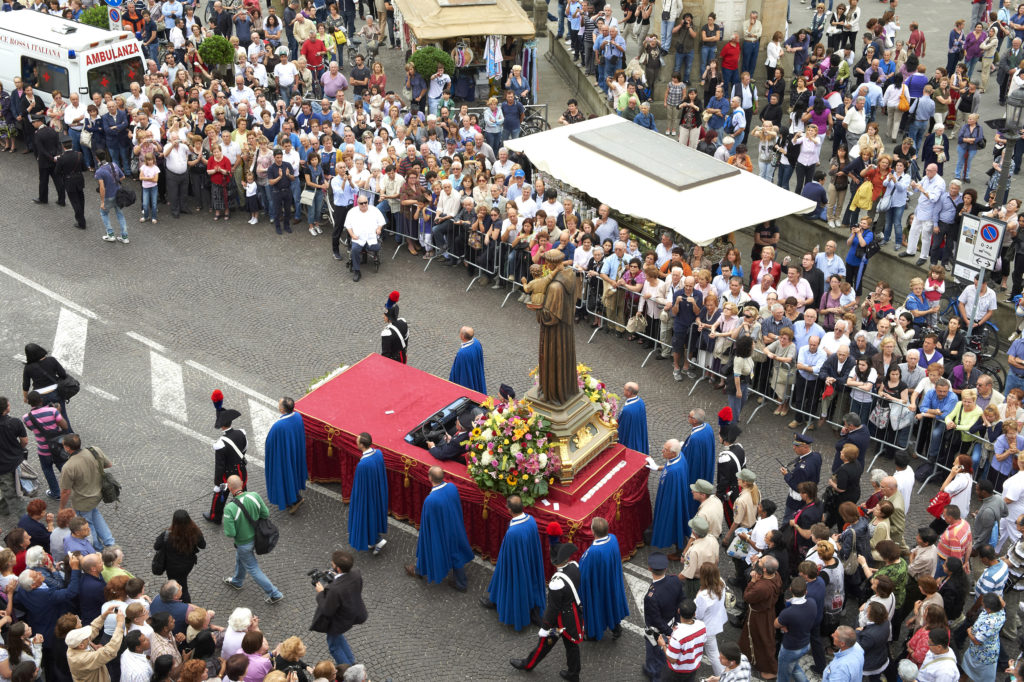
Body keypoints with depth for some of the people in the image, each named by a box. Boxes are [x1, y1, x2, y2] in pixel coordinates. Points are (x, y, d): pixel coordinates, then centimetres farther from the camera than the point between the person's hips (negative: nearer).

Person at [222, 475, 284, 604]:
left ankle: (274, 594, 21)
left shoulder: (229, 509, -35)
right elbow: (266, 514, -11)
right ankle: (236, 581, 59)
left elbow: (230, 533, -30)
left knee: (253, 568, 15)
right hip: (255, 535, 6)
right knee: (239, 558, 33)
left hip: (243, 542, -6)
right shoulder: (254, 496, -22)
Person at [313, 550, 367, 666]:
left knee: (334, 645, 25)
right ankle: (350, 660, 53)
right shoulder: (356, 573, -24)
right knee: (337, 635, 37)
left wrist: (320, 593, -15)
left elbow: (327, 611, -28)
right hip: (354, 614, 7)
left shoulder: (335, 589, -44)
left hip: (341, 621, -7)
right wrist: (334, 578, -5)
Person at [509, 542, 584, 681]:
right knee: (571, 643, 23)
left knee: (545, 643, 18)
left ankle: (528, 664, 41)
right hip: (575, 614, 6)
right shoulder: (575, 566, -17)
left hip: (562, 618, -6)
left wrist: (545, 629, -12)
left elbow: (553, 608, -25)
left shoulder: (558, 582, -37)